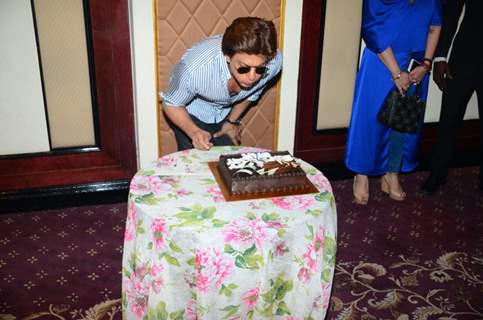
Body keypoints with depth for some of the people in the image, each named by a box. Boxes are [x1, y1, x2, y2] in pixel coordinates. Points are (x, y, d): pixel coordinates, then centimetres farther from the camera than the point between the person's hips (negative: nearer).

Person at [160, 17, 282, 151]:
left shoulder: (274, 61, -31)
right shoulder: (195, 68, -42)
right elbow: (171, 104, -21)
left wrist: (233, 121, 4)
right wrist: (194, 132, -38)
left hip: (226, 113, 3)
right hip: (191, 114, -3)